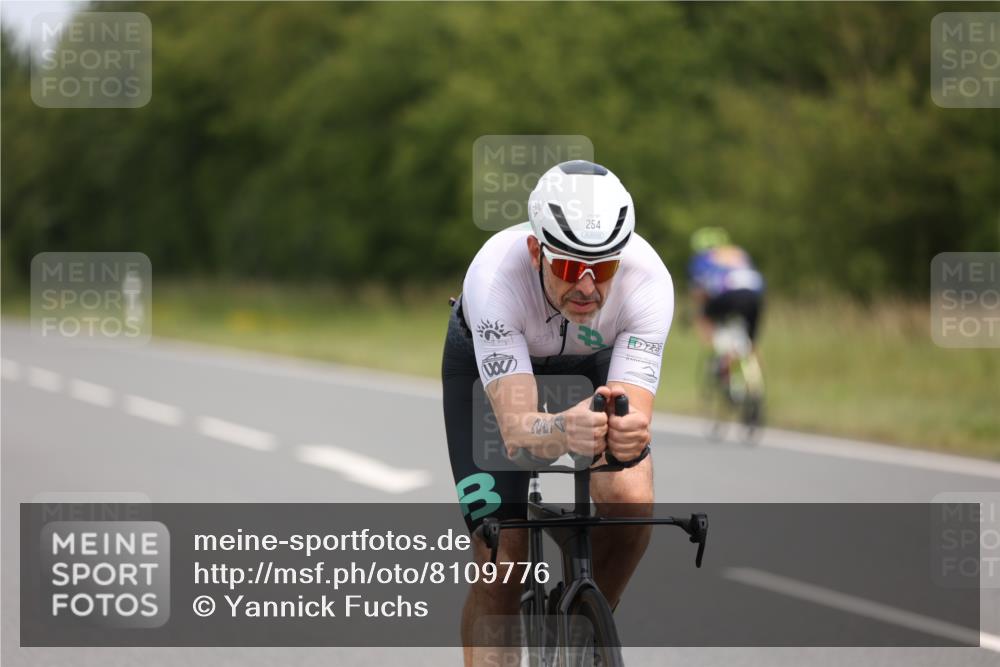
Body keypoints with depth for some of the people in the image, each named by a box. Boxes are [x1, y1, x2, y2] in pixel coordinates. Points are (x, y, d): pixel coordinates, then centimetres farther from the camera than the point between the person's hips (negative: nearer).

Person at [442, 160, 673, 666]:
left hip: (593, 362, 2)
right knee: (502, 562, -12)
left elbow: (636, 410, -42)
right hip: (488, 363, -1)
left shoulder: (647, 278, -36)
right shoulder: (495, 276, -41)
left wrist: (628, 434, -66)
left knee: (631, 505, -23)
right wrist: (563, 431, -71)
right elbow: (517, 429, -48)